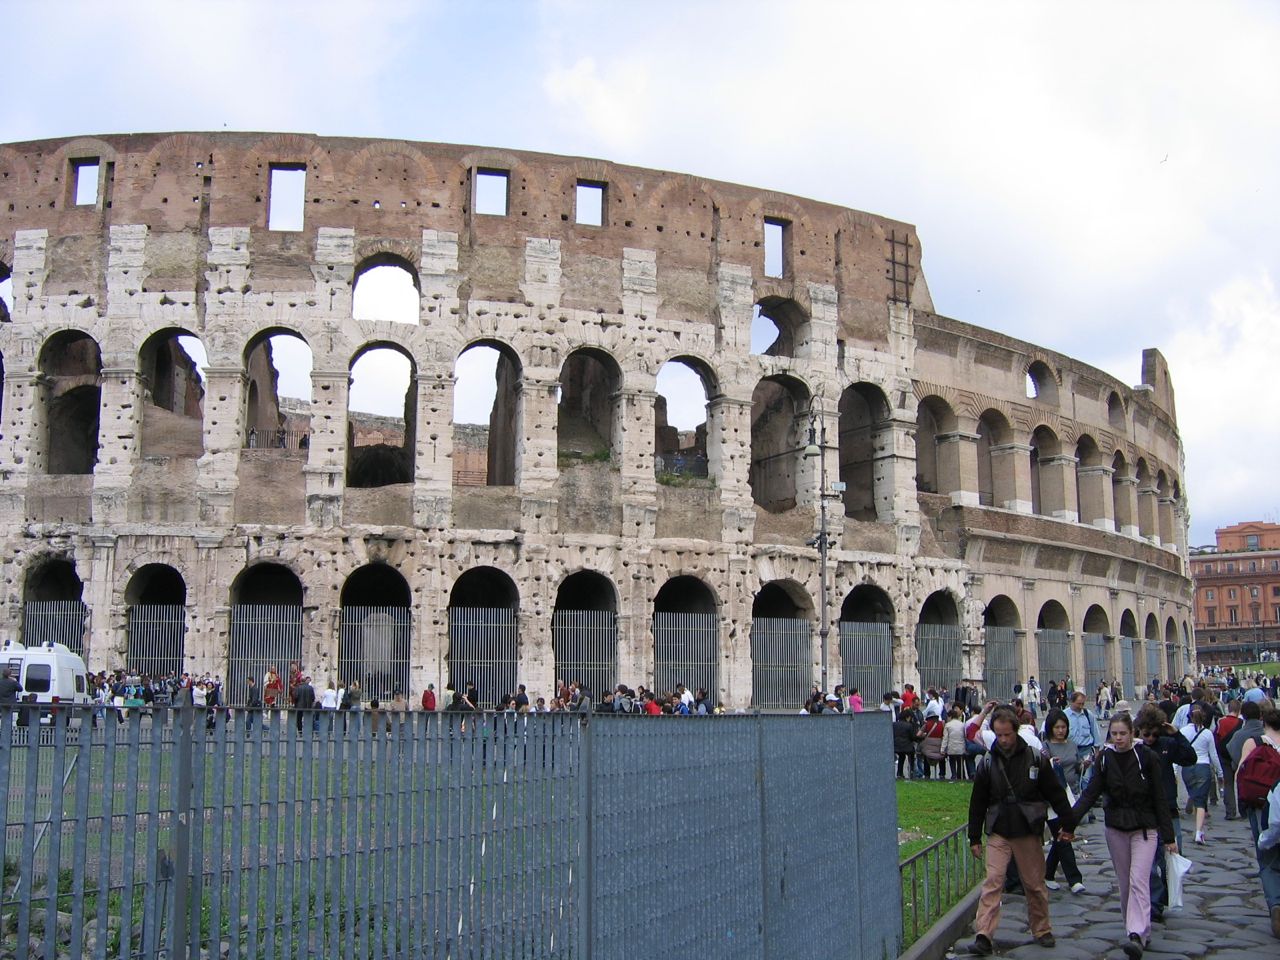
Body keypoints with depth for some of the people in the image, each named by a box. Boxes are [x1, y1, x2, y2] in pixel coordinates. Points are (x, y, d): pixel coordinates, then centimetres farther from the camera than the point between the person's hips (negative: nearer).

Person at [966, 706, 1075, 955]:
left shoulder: (1035, 759, -4)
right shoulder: (988, 763, -1)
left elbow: (1056, 793, 4)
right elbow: (977, 803, 5)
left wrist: (1067, 824, 5)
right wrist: (974, 838, 6)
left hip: (1029, 832, 0)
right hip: (998, 833, 0)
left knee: (1035, 884, 10)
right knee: (992, 882, -9)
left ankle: (1042, 931, 28)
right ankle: (983, 936, -12)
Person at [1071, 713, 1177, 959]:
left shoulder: (1146, 758, -7)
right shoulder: (1105, 759, 2)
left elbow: (1160, 798, -4)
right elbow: (1091, 793, -1)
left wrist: (1168, 836, -3)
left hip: (1144, 828, -4)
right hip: (1116, 828, 4)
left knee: (1138, 880, -16)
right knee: (1125, 883, 8)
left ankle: (1137, 936, -23)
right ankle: (1139, 932, 19)